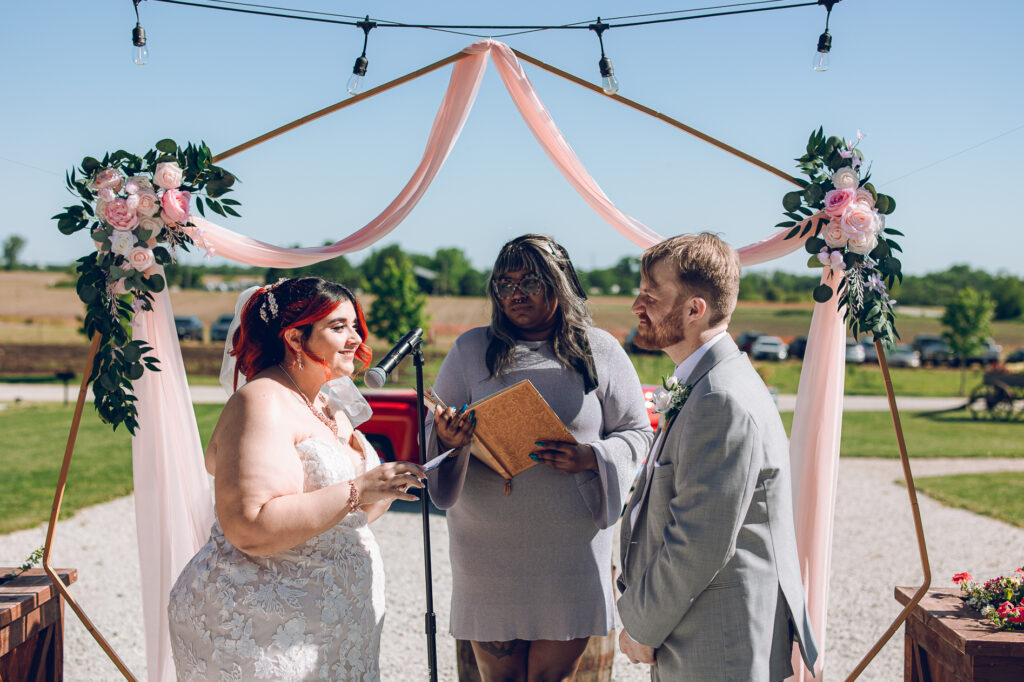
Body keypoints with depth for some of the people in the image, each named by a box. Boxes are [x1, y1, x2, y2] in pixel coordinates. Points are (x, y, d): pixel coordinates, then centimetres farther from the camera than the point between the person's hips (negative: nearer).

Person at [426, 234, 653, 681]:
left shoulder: (600, 351, 4)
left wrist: (590, 458, -12)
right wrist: (446, 439, -15)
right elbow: (435, 430, 9)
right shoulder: (470, 349, 6)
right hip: (489, 548, 1)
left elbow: (636, 431, 8)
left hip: (571, 548, -1)